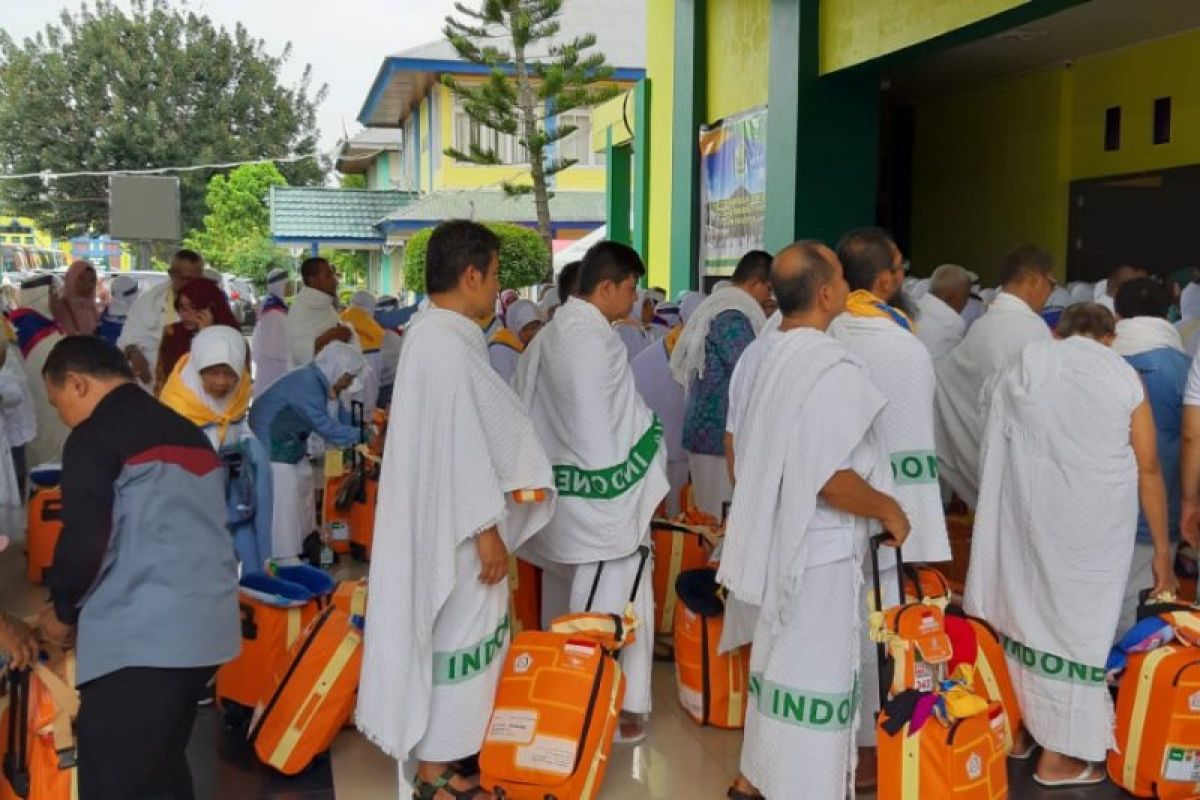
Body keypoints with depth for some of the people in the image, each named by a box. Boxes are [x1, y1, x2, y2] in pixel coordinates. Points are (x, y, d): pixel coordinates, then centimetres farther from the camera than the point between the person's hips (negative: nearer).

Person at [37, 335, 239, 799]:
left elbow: (84, 540, -13)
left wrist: (62, 610, 6)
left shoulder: (94, 435, -6)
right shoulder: (186, 431, 17)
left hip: (138, 637, -8)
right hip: (204, 626, 8)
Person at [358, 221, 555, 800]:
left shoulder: (433, 335, 10)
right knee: (455, 635, 2)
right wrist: (486, 528, -19)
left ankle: (437, 746, 34)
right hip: (453, 523, -11)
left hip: (444, 517, 11)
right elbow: (460, 444, -24)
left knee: (457, 631, 20)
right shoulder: (447, 345, -23)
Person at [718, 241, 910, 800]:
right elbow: (831, 478, -27)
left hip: (785, 535, 9)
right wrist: (889, 511, -12)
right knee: (816, 674, 3)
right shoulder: (833, 368, -22)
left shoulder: (776, 356, 5)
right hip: (821, 547, -9)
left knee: (778, 661, 21)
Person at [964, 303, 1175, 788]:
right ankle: (1059, 754, 13)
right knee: (1077, 619, 5)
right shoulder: (1124, 376, 3)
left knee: (1024, 607, 15)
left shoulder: (1018, 369, 9)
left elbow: (994, 449, 10)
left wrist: (994, 522, 19)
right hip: (1095, 522, -2)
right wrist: (1162, 548, 7)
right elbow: (1148, 468, 1)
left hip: (1026, 514, 2)